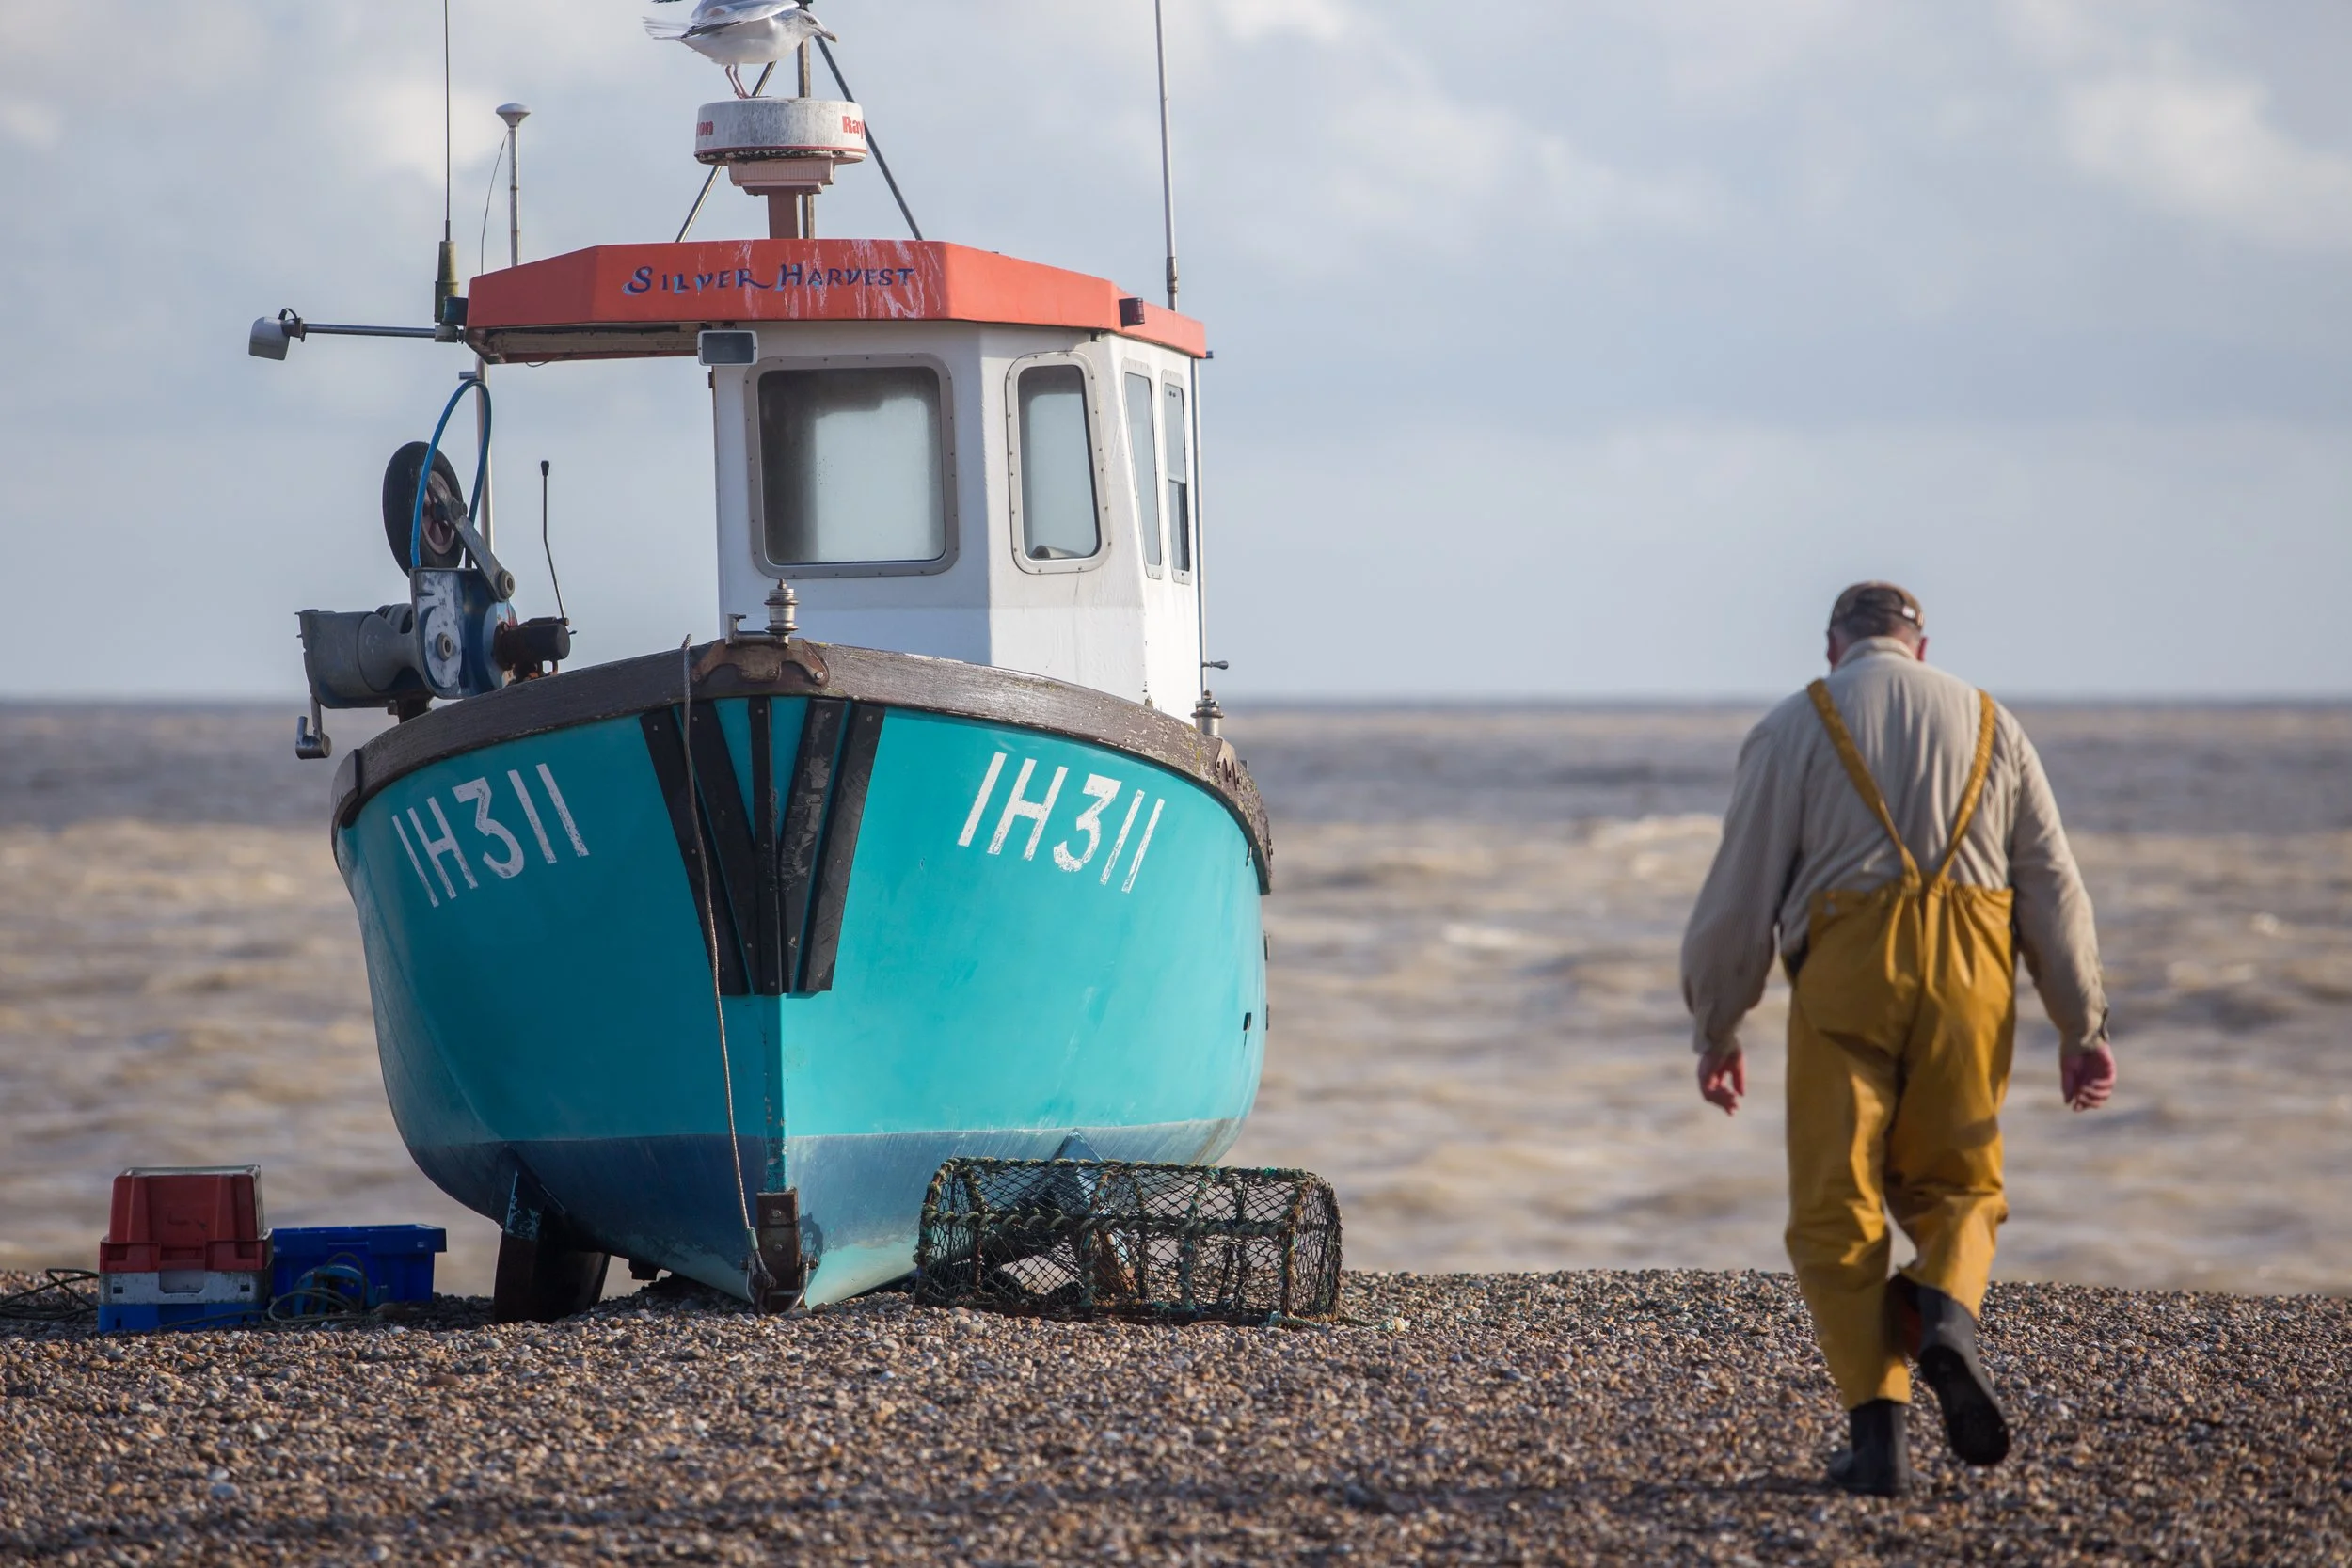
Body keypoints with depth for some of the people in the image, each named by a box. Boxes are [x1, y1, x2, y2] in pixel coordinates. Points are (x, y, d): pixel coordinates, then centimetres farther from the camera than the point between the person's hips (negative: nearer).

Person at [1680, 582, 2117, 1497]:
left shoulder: (1795, 729, 8)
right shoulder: (1988, 725, 17)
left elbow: (1742, 891, 4)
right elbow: (2052, 881, 11)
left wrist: (1716, 1031, 12)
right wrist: (2082, 1026, 11)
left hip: (1847, 975, -2)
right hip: (1969, 978, 2)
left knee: (1837, 1212, 4)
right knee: (1954, 1186, 17)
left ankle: (1878, 1429, -9)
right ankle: (1947, 1313, -15)